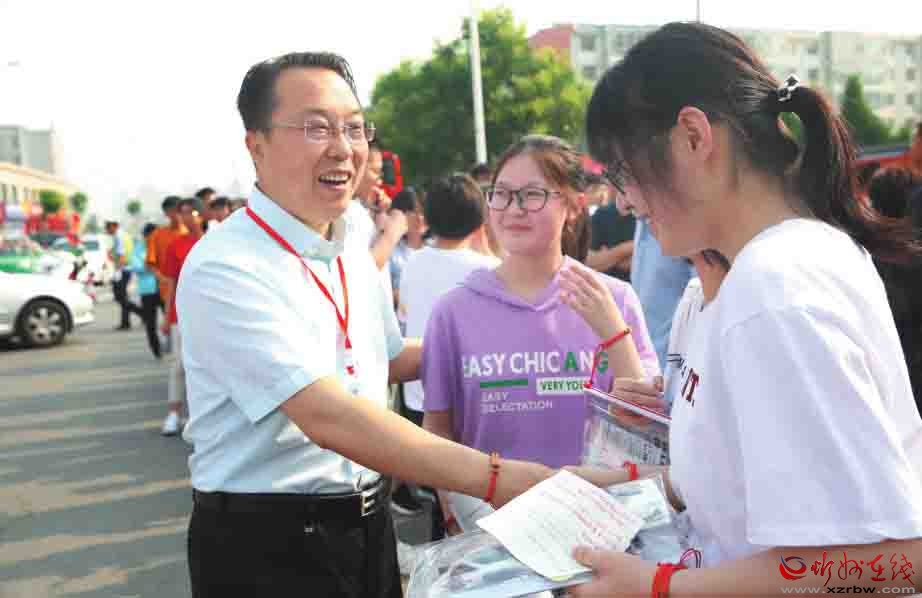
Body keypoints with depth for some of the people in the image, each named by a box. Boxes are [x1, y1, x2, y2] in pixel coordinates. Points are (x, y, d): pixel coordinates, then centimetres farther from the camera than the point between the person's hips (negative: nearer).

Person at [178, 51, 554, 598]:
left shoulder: (352, 248, 4)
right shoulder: (224, 268, -22)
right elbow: (326, 414, -31)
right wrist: (493, 477, -35)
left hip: (368, 525, 7)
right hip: (268, 547, -7)